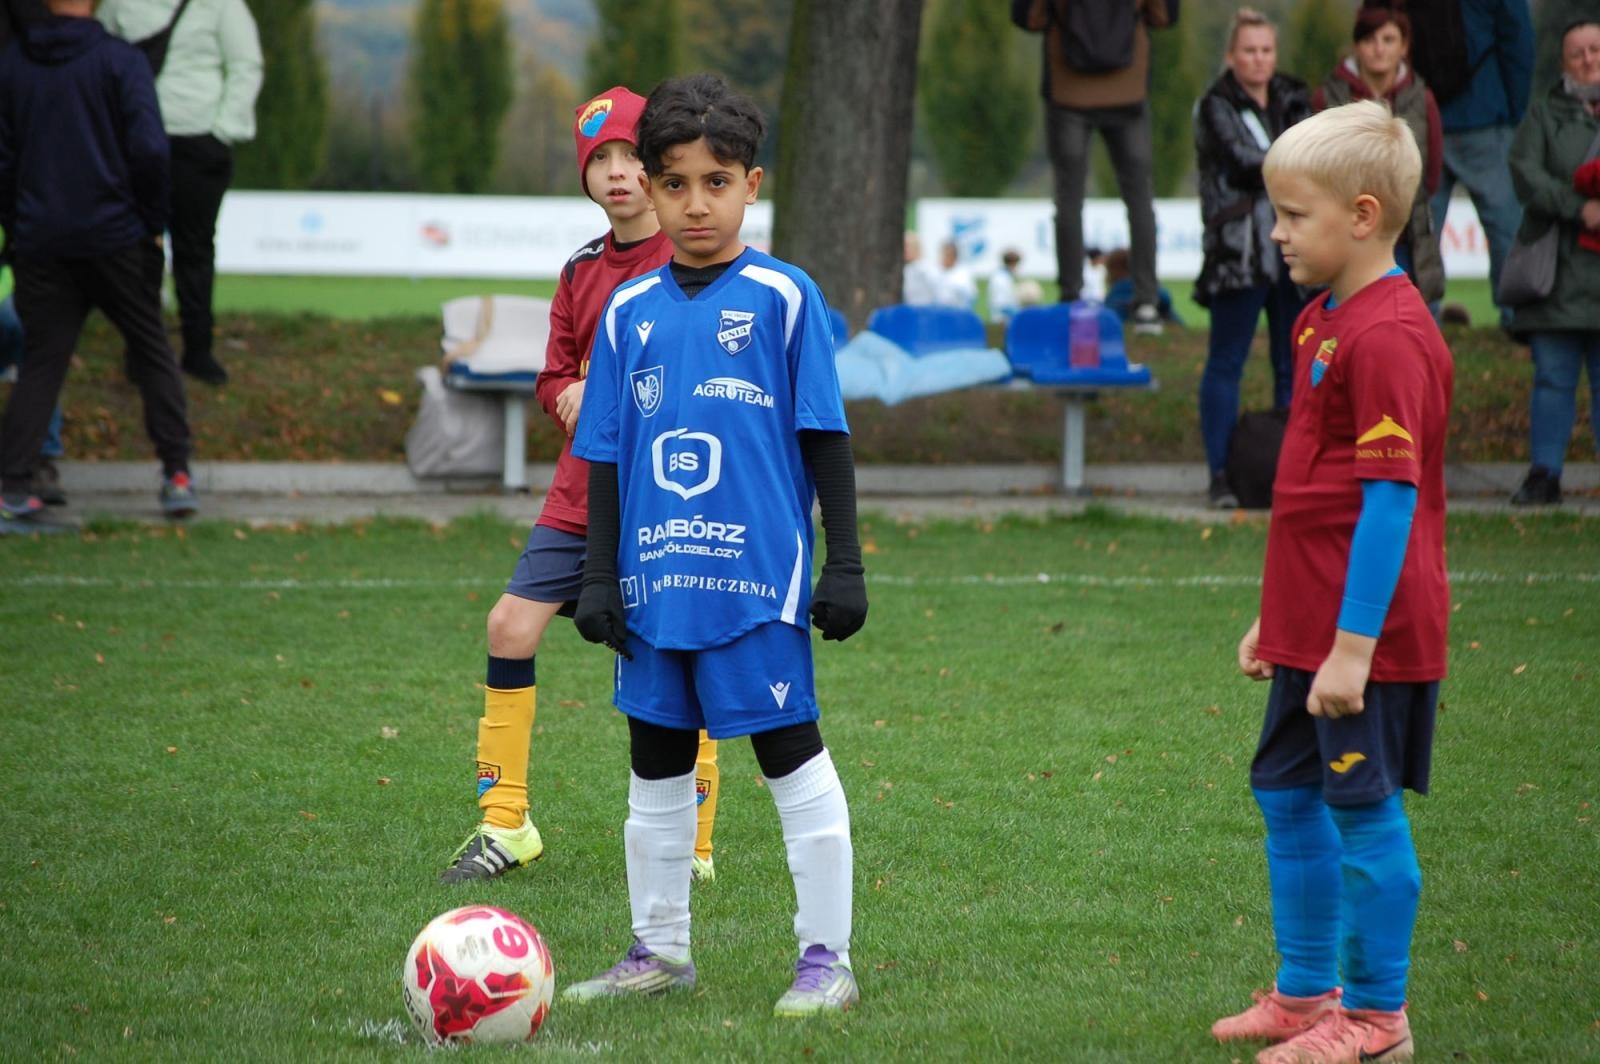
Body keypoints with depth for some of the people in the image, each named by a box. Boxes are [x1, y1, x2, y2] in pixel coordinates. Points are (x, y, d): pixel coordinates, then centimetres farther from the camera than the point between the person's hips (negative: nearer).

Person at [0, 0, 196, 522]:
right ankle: (177, 473, 6)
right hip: (116, 235, -2)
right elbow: (149, 148, -15)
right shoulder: (120, 60, -7)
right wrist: (153, 223, -3)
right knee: (152, 351, 11)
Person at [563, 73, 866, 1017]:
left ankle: (827, 957, 7)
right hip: (655, 582, 5)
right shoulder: (629, 311, 8)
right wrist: (601, 577, 8)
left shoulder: (783, 298, -3)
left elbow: (826, 437, -1)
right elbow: (606, 453, 12)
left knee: (792, 756, -1)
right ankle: (661, 950, 25)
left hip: (759, 579, -5)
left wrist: (845, 563, -4)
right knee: (657, 769, 12)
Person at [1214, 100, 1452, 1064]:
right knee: (1287, 793, 17)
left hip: (1369, 629, -10)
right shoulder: (1326, 322, 12)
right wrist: (1277, 620, 21)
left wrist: (1353, 644, -23)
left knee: (1364, 810, 0)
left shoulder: (1388, 336, -19)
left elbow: (1390, 498, -22)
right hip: (1311, 623, 10)